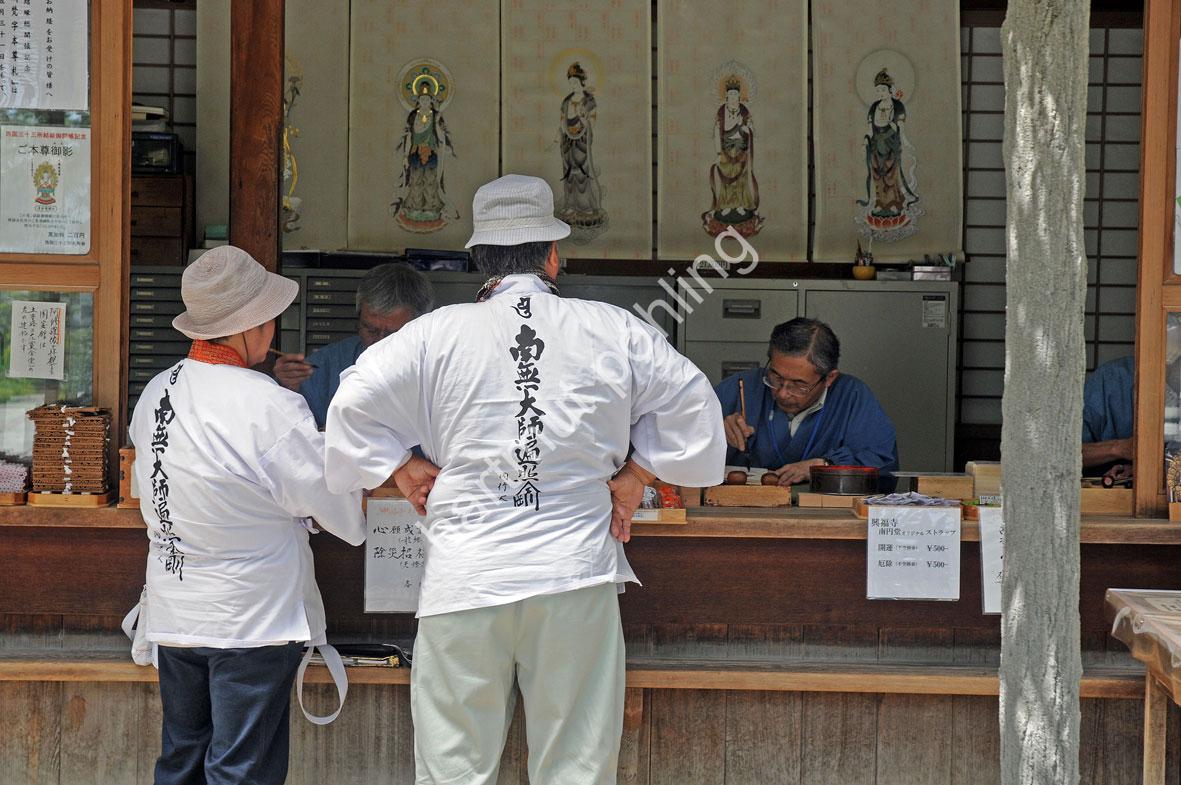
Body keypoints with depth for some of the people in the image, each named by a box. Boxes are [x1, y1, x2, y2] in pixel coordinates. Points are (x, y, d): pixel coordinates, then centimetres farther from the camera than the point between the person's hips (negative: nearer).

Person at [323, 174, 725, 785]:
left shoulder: (437, 335, 0)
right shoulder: (613, 332, 3)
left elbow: (354, 402, -3)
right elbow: (691, 403, 10)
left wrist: (402, 467, 8)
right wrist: (637, 472, 15)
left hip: (464, 581, 0)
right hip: (577, 575, 1)